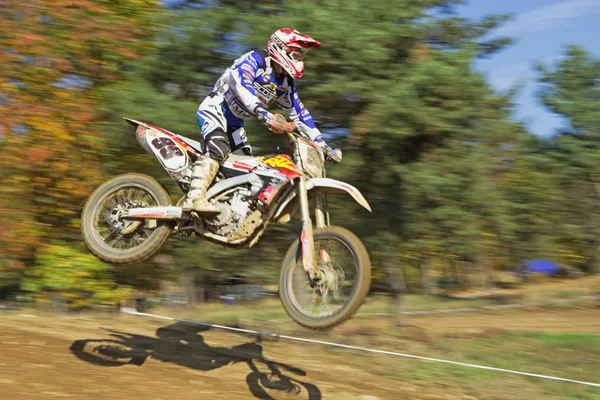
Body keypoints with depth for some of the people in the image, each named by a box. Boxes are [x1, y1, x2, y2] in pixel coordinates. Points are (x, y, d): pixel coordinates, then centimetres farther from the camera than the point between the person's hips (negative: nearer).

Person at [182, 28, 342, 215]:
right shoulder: (255, 59, -15)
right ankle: (195, 197, -47)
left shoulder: (286, 83, 9)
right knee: (219, 148, -34)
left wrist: (322, 144, 6)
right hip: (215, 108, -10)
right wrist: (264, 115, -46)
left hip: (234, 122, 10)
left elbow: (299, 113, 13)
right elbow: (241, 84, -33)